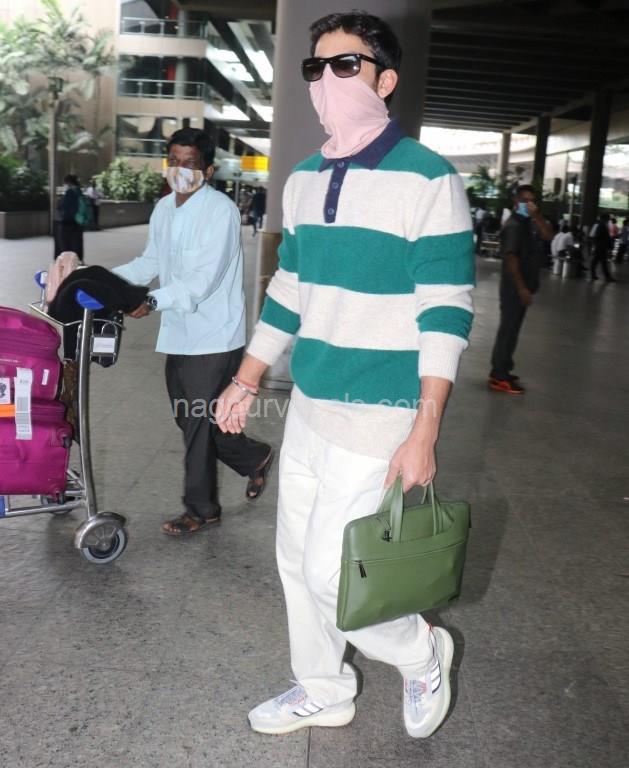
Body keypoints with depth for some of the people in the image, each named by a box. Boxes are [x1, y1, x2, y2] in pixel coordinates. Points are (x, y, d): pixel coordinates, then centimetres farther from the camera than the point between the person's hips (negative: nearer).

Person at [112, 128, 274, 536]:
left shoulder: (221, 210, -15)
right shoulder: (164, 208, 10)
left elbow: (204, 280, -23)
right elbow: (151, 262, 19)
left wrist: (154, 301, -35)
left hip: (214, 336, -8)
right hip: (179, 333, 8)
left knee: (199, 423, 0)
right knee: (190, 418, 15)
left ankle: (201, 509, 17)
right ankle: (254, 458, 36)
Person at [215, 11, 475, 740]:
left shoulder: (427, 178, -12)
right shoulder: (304, 180, 8)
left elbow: (446, 314, -14)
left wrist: (423, 433, -18)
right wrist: (245, 383, 16)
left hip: (378, 417, -7)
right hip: (308, 407, 7)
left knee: (328, 572, -3)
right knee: (296, 558, 15)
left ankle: (423, 654, 27)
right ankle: (323, 692, 38)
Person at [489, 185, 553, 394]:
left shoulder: (529, 223, 13)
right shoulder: (514, 225, -15)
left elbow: (548, 235, -1)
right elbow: (510, 258, -21)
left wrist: (537, 215, -12)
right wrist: (521, 288, -24)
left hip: (524, 286, 9)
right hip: (514, 287, -9)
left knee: (512, 328, 14)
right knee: (508, 328, -6)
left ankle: (501, 370, 24)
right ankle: (499, 377, -1)